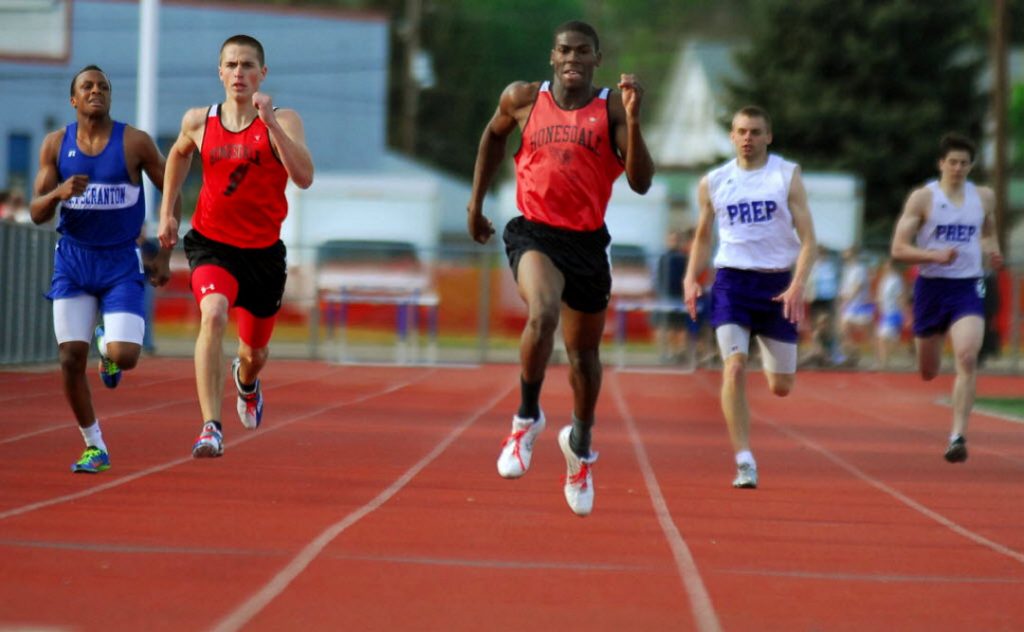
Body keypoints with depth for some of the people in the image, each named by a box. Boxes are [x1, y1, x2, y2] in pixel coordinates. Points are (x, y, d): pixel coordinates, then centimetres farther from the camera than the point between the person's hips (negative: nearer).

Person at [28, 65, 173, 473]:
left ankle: (107, 346, 23)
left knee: (125, 357, -16)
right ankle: (95, 448, 12)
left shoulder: (134, 142, -6)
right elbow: (36, 213, 0)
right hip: (72, 260, 2)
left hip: (121, 263, -2)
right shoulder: (55, 145, 0)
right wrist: (58, 193, -23)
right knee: (70, 359, -4)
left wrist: (164, 254, 0)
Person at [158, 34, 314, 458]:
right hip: (212, 244, -1)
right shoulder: (199, 122, -3)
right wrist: (167, 211, 17)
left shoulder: (282, 121, -10)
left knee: (255, 351, 18)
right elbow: (179, 155, 21)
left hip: (263, 251, 1)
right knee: (213, 314, -31)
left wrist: (270, 122, -32)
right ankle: (211, 427, -33)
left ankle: (247, 382, 58)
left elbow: (304, 177, -27)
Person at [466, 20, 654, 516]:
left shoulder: (611, 109, -3)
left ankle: (580, 444, 39)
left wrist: (632, 119, -23)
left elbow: (640, 182, -12)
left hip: (587, 241, 1)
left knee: (584, 352, 13)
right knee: (542, 315, -31)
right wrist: (476, 201, 22)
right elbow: (493, 136, 22)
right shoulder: (523, 99, 1)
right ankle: (527, 418, -11)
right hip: (534, 233, -1)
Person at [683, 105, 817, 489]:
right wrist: (691, 279, 0)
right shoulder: (713, 183, 6)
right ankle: (744, 461, -17)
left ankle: (769, 359, 44)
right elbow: (702, 237, 17)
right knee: (734, 367, -20)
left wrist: (797, 286, -18)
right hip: (732, 281, 0)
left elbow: (807, 239, -4)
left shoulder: (787, 176, 0)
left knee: (781, 387, 5)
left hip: (777, 283, 0)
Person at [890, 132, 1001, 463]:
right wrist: (935, 255, -23)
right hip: (931, 287, -1)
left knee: (967, 358, -22)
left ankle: (958, 436, -21)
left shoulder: (984, 197, 6)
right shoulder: (922, 197, -5)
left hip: (968, 288, 1)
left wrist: (992, 252, 3)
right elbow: (898, 249, -7)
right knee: (928, 373, 12)